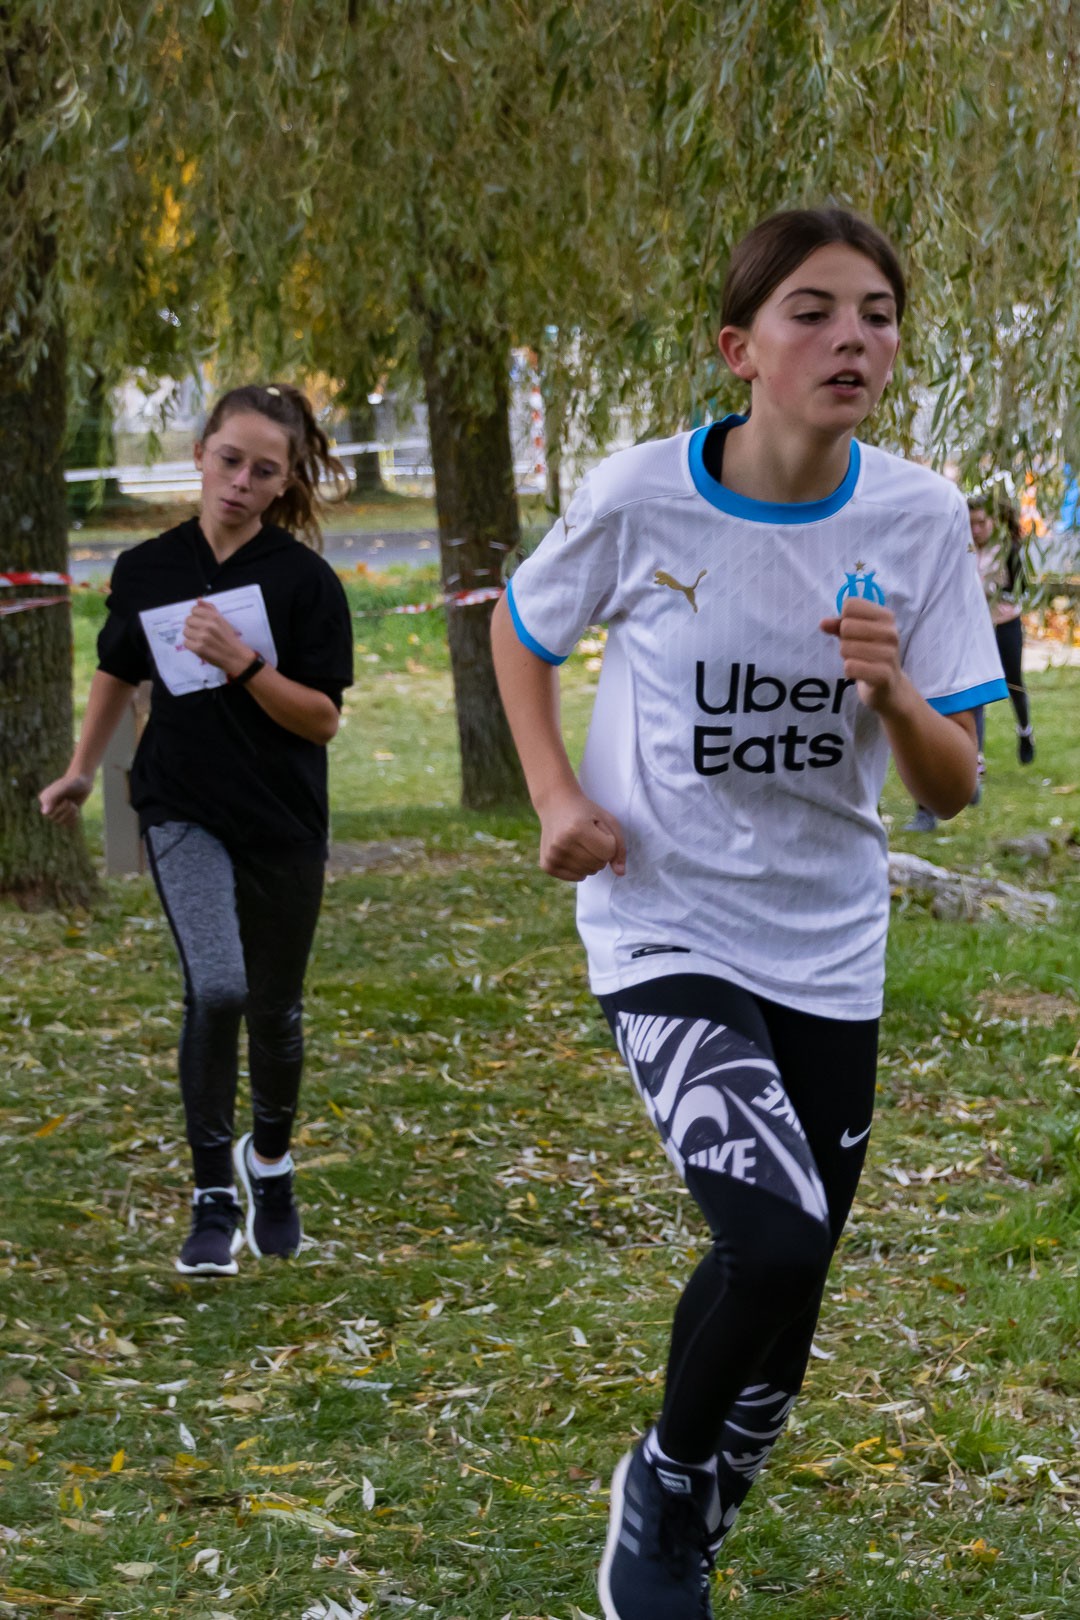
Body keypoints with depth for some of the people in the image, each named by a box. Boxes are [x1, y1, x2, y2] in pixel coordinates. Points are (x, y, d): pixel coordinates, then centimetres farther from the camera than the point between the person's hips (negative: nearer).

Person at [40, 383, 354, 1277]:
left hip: (284, 824, 0)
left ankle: (269, 1161, 40)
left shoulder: (305, 580, -9)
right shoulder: (147, 569, -1)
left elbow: (322, 719, -11)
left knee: (275, 1008, 11)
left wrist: (243, 663, -24)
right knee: (217, 986, -20)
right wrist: (82, 770, 20)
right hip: (184, 812, 0)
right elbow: (119, 671, 18)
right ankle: (214, 1199, -7)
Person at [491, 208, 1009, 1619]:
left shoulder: (920, 521, -9)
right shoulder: (641, 499, -14)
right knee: (777, 1240, -23)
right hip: (664, 933, -3)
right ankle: (660, 1490, 5)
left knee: (784, 1296, 8)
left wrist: (892, 692, -26)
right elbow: (520, 628, 7)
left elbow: (954, 789, -6)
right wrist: (558, 796, -6)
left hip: (826, 951, 3)